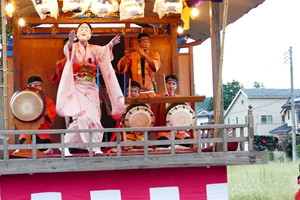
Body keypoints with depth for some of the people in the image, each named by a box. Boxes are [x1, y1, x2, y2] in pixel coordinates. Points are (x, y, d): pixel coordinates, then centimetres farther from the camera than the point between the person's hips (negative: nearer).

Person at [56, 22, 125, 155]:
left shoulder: (94, 49, 10)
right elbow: (67, 49, -23)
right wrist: (70, 41, -46)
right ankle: (94, 147, -14)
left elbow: (104, 51, -13)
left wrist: (111, 45, -35)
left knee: (81, 119, -1)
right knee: (84, 116, -19)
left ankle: (66, 144, 12)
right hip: (76, 87, -4)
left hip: (90, 89, 4)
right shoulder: (73, 47, 2)